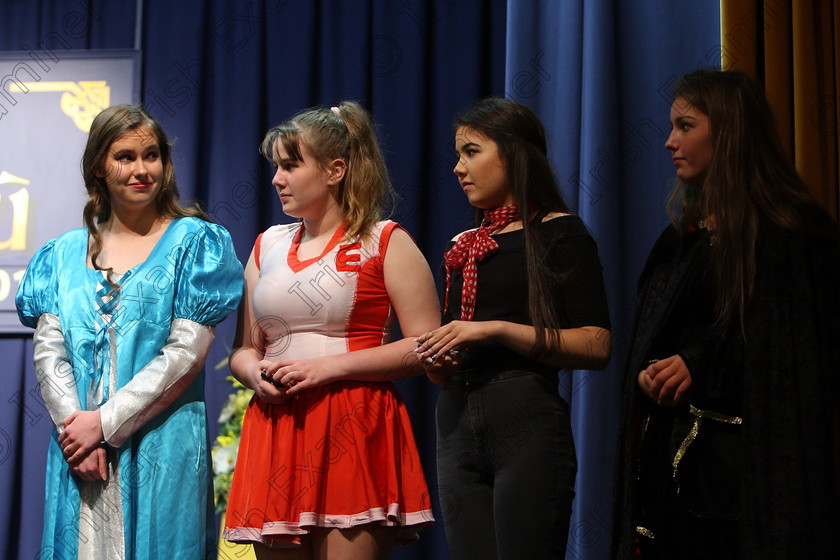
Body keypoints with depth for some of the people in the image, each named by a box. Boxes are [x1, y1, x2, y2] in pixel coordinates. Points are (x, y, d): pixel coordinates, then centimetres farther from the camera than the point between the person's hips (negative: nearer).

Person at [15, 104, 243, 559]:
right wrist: (73, 424, -12)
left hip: (161, 447, -3)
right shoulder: (64, 254, 13)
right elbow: (48, 351, 5)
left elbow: (187, 353, -7)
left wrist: (106, 423, -11)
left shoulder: (192, 242, 3)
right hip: (77, 449, 3)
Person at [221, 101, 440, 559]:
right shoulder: (267, 246, 18)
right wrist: (255, 373, -2)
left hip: (355, 433, -5)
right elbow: (243, 349, 22)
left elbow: (427, 346, -7)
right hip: (275, 432, 5)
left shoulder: (386, 243, 2)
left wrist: (329, 367, -13)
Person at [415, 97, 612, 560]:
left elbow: (596, 347, -10)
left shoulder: (559, 234, 1)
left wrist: (497, 330, -15)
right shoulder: (463, 248, 20)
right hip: (457, 423, 6)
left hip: (525, 421, -6)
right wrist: (437, 362, 4)